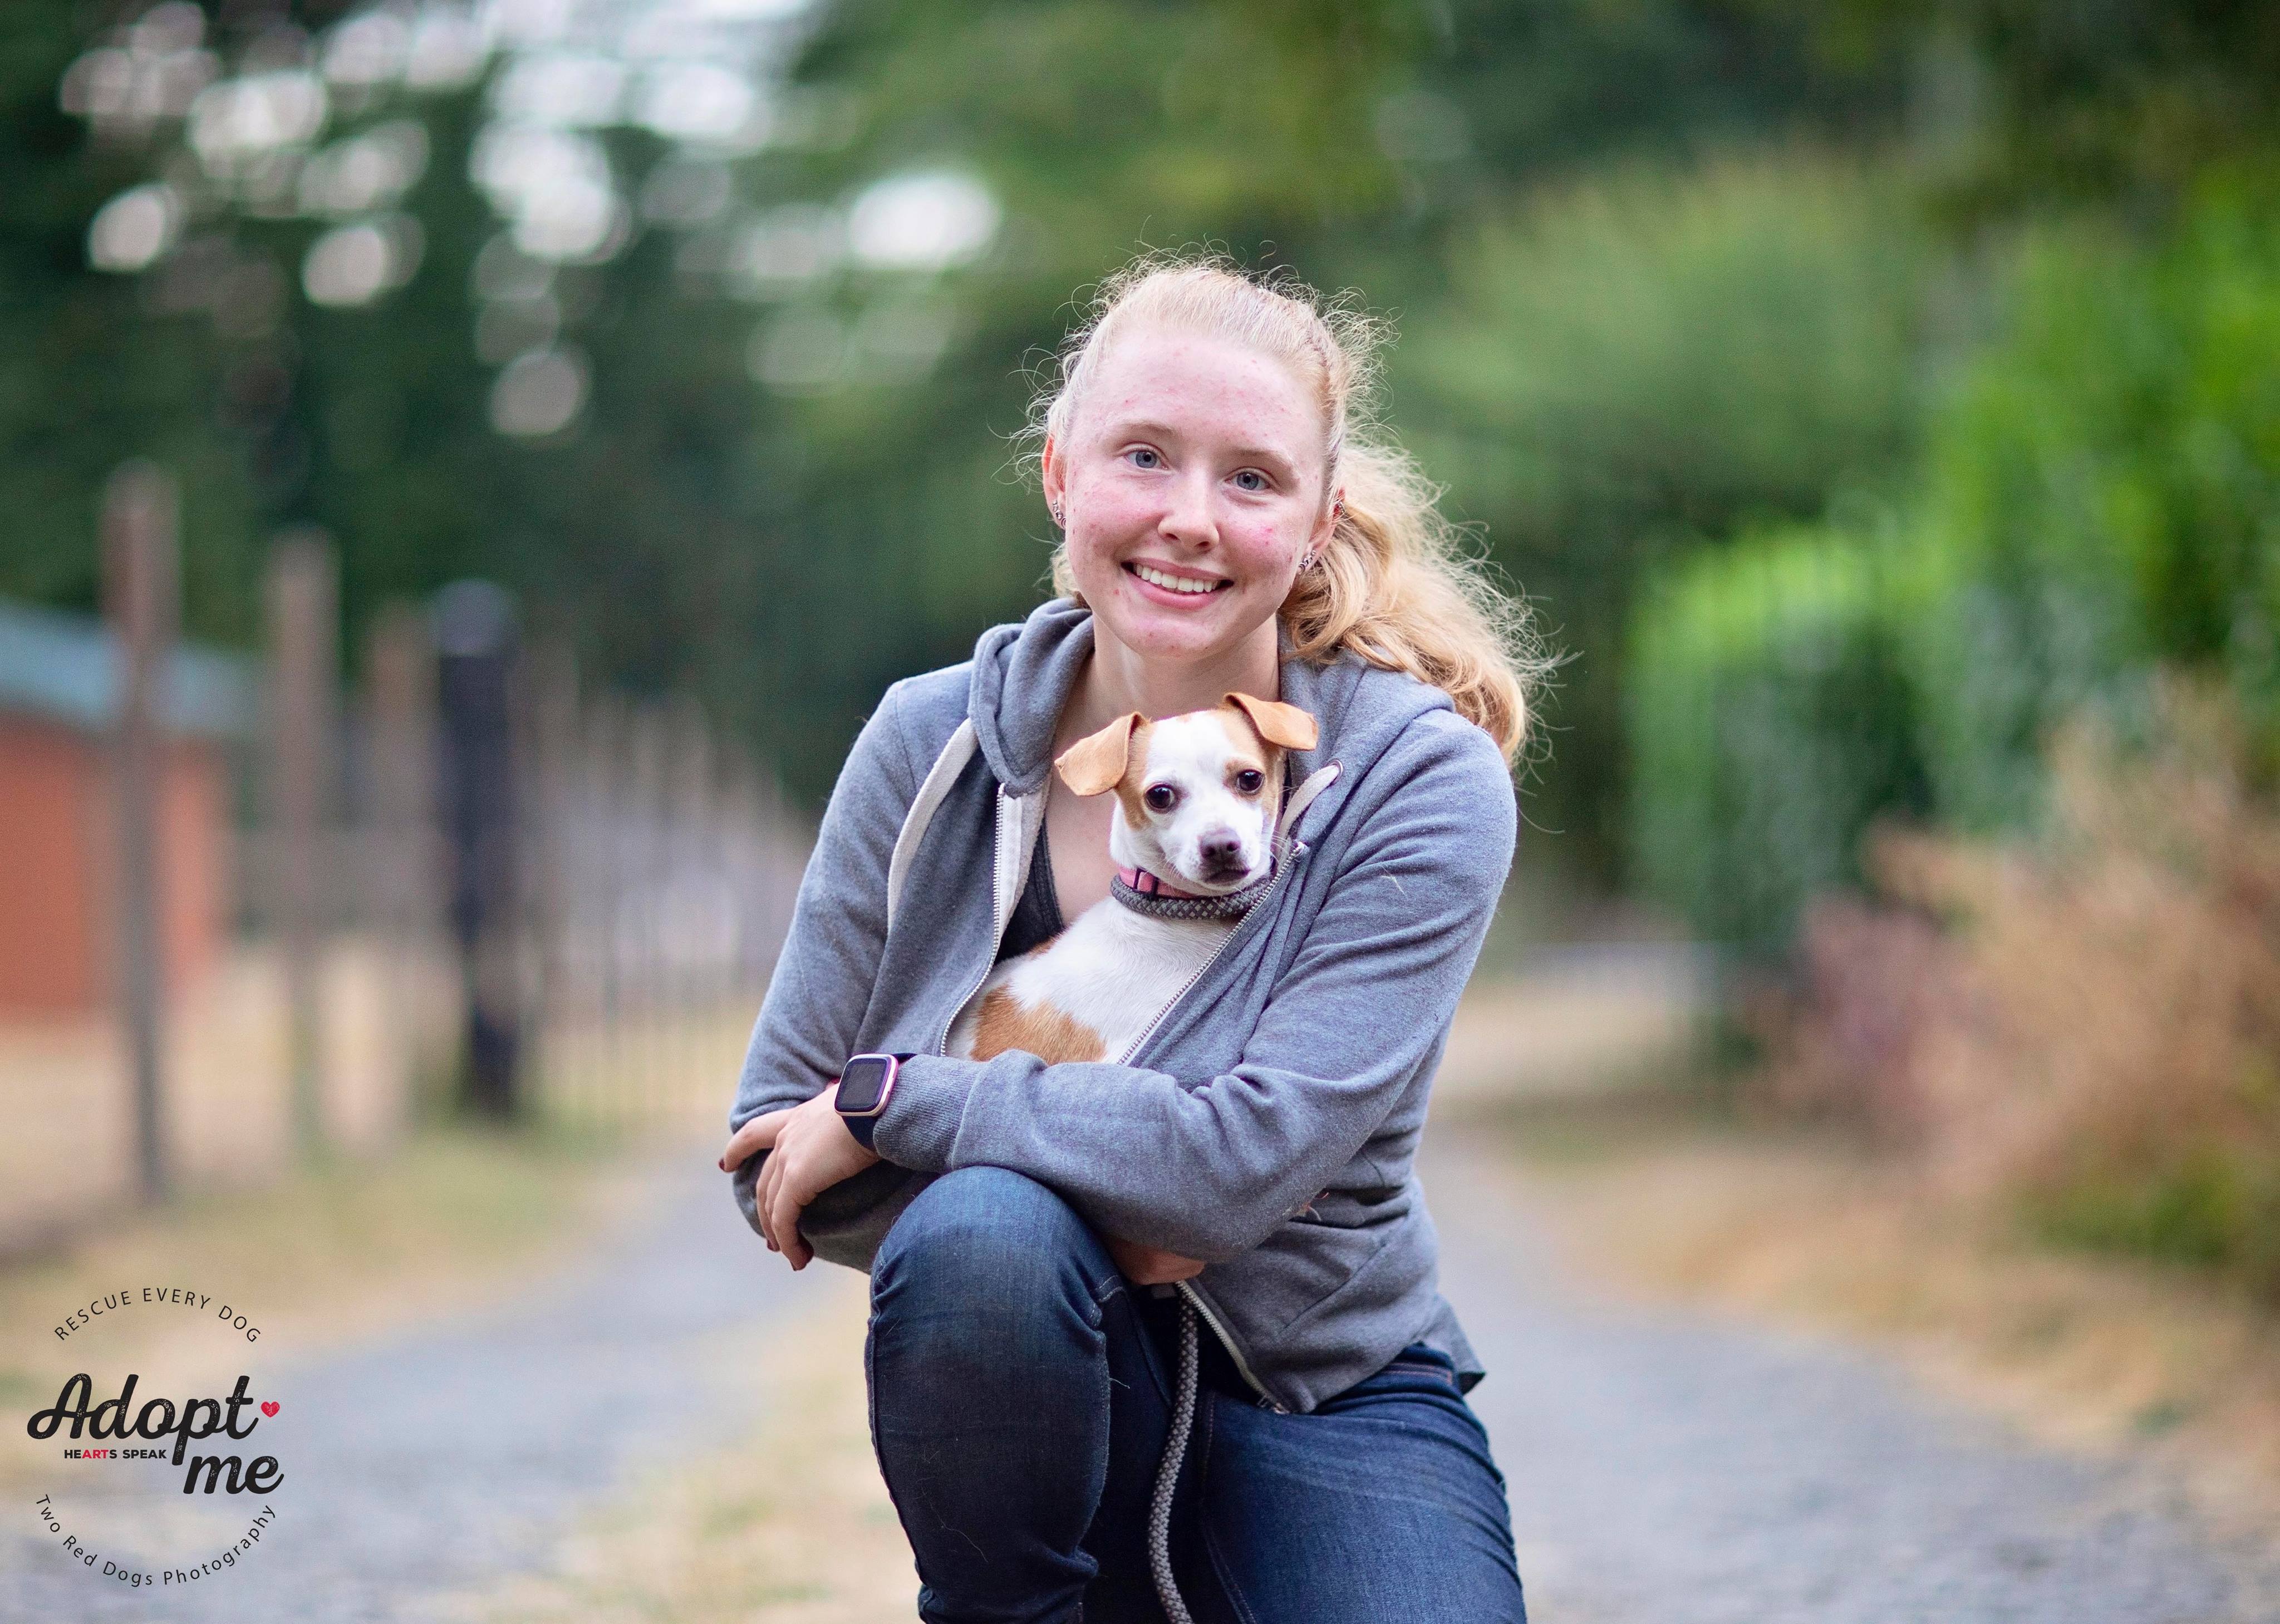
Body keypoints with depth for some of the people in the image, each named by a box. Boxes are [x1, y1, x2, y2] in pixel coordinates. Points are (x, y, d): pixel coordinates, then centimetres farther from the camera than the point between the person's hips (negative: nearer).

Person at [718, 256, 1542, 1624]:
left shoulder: (1421, 783, -11)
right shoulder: (933, 746, -3)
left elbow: (1245, 1157, -22)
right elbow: (775, 1152, -2)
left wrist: (893, 1106, -16)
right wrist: (1093, 1210, -17)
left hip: (1323, 1395, -2)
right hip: (1047, 1402, 2)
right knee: (983, 1231, -33)